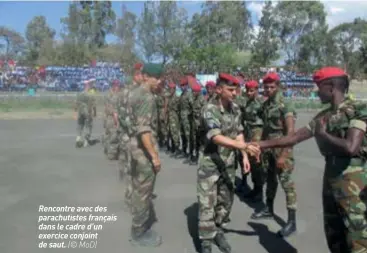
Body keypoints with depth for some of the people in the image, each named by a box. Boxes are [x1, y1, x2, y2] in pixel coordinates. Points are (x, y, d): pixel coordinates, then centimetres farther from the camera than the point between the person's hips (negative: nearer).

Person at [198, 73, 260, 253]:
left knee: (226, 201, 16)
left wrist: (244, 156, 5)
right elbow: (217, 138, -33)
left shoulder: (235, 109, 1)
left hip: (228, 163, 6)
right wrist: (245, 146, -41)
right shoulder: (209, 110, -21)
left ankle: (217, 231, 38)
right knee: (207, 203, 2)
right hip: (210, 163, -6)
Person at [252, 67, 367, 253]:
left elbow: (351, 147, -25)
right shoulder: (323, 116, 9)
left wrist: (323, 133, -10)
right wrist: (261, 144, 10)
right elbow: (295, 137, 11)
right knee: (333, 233, 17)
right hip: (330, 176, 7)